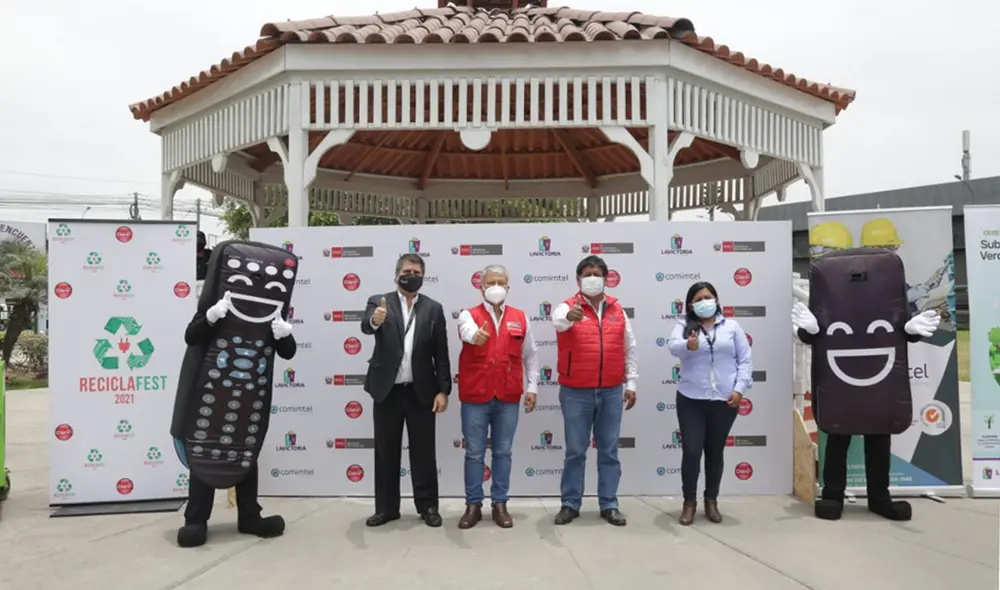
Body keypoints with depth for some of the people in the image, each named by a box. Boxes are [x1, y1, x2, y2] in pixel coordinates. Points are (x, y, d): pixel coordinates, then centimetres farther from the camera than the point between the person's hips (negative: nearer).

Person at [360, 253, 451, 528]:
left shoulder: (433, 308, 3)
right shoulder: (379, 302, 2)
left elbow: (441, 353, 1)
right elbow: (365, 326, -19)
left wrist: (443, 390, -6)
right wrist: (375, 320, -43)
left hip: (421, 392, 0)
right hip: (387, 390, 0)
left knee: (423, 452, 7)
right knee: (386, 452, 9)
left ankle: (428, 506, 19)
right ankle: (386, 507, 22)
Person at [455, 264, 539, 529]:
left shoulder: (520, 318, 8)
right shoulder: (469, 315, 0)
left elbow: (530, 355, 13)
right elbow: (467, 329, -25)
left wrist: (532, 387, 6)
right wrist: (476, 335, -48)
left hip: (508, 397, 2)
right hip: (474, 397, -2)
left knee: (503, 452, 9)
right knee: (474, 453, 6)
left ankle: (499, 504, 21)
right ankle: (473, 505, 18)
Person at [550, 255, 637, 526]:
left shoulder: (617, 310, 8)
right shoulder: (568, 307, -3)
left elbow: (629, 349, 13)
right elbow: (558, 321, -29)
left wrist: (631, 384, 9)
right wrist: (570, 316, -52)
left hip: (611, 392, 3)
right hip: (576, 392, -3)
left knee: (609, 451, 10)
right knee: (575, 451, 6)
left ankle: (609, 505, 21)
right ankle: (570, 504, 18)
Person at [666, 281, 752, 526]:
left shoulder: (732, 326, 7)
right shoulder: (684, 326, 2)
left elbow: (745, 360, 5)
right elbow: (673, 346, -19)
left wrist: (739, 389, -7)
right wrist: (689, 345, -42)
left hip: (724, 400, 1)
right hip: (691, 400, -1)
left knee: (715, 452, 12)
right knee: (691, 451, -3)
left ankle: (711, 501, 26)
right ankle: (689, 502, 14)